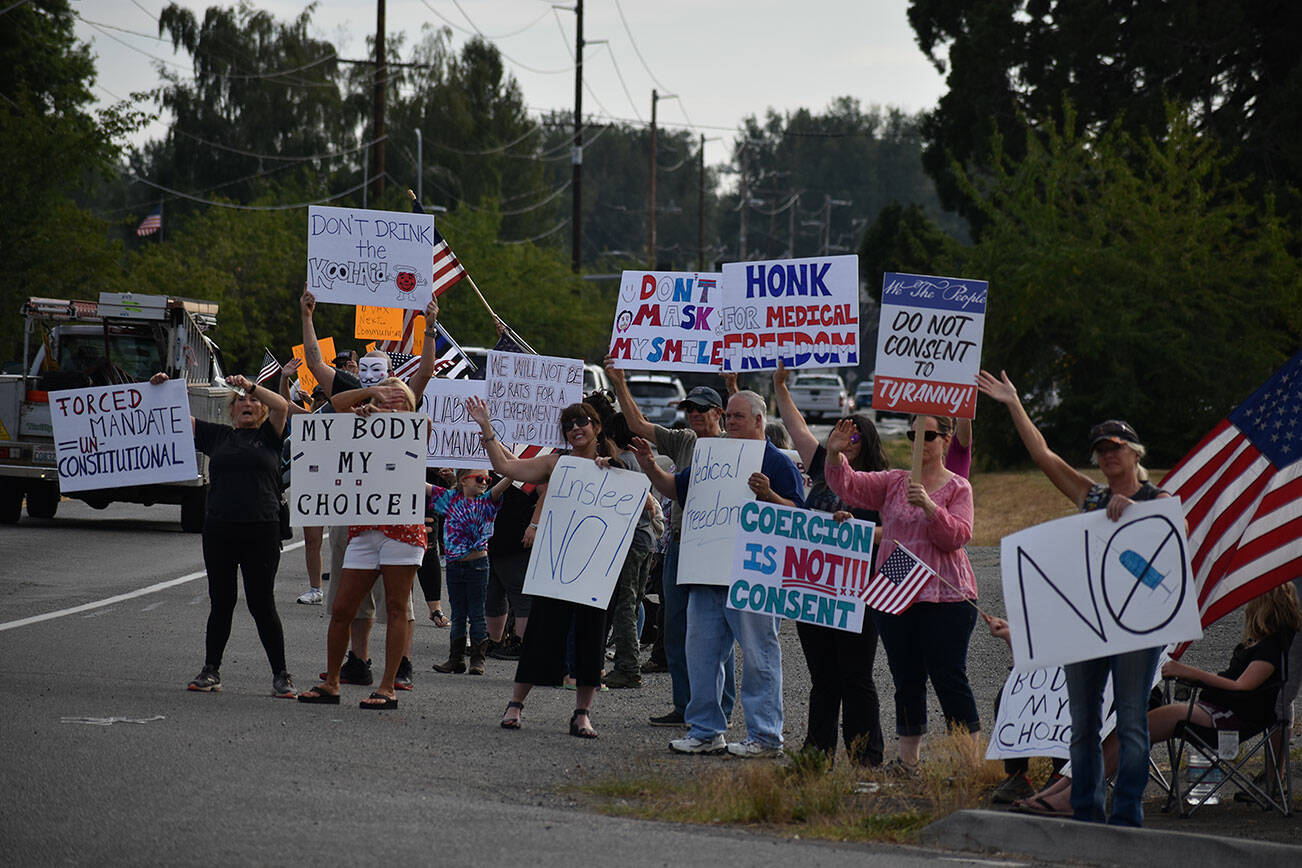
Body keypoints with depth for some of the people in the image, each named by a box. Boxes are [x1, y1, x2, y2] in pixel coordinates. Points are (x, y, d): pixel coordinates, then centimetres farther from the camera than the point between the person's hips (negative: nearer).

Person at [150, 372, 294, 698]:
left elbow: (282, 406, -10)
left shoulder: (268, 435, 8)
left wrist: (251, 386, -18)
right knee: (221, 603, 7)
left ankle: (280, 675, 6)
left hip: (261, 530, -3)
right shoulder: (217, 435, 15)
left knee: (262, 604, -1)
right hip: (219, 530, 3)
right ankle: (211, 671, 16)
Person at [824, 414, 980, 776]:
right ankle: (908, 757, 17)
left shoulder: (958, 488, 1)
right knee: (906, 679, 9)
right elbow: (849, 486, 1)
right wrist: (835, 454, -17)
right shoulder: (894, 482, 11)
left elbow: (956, 536, -11)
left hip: (944, 596, -4)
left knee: (948, 677, -5)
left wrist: (929, 506, -24)